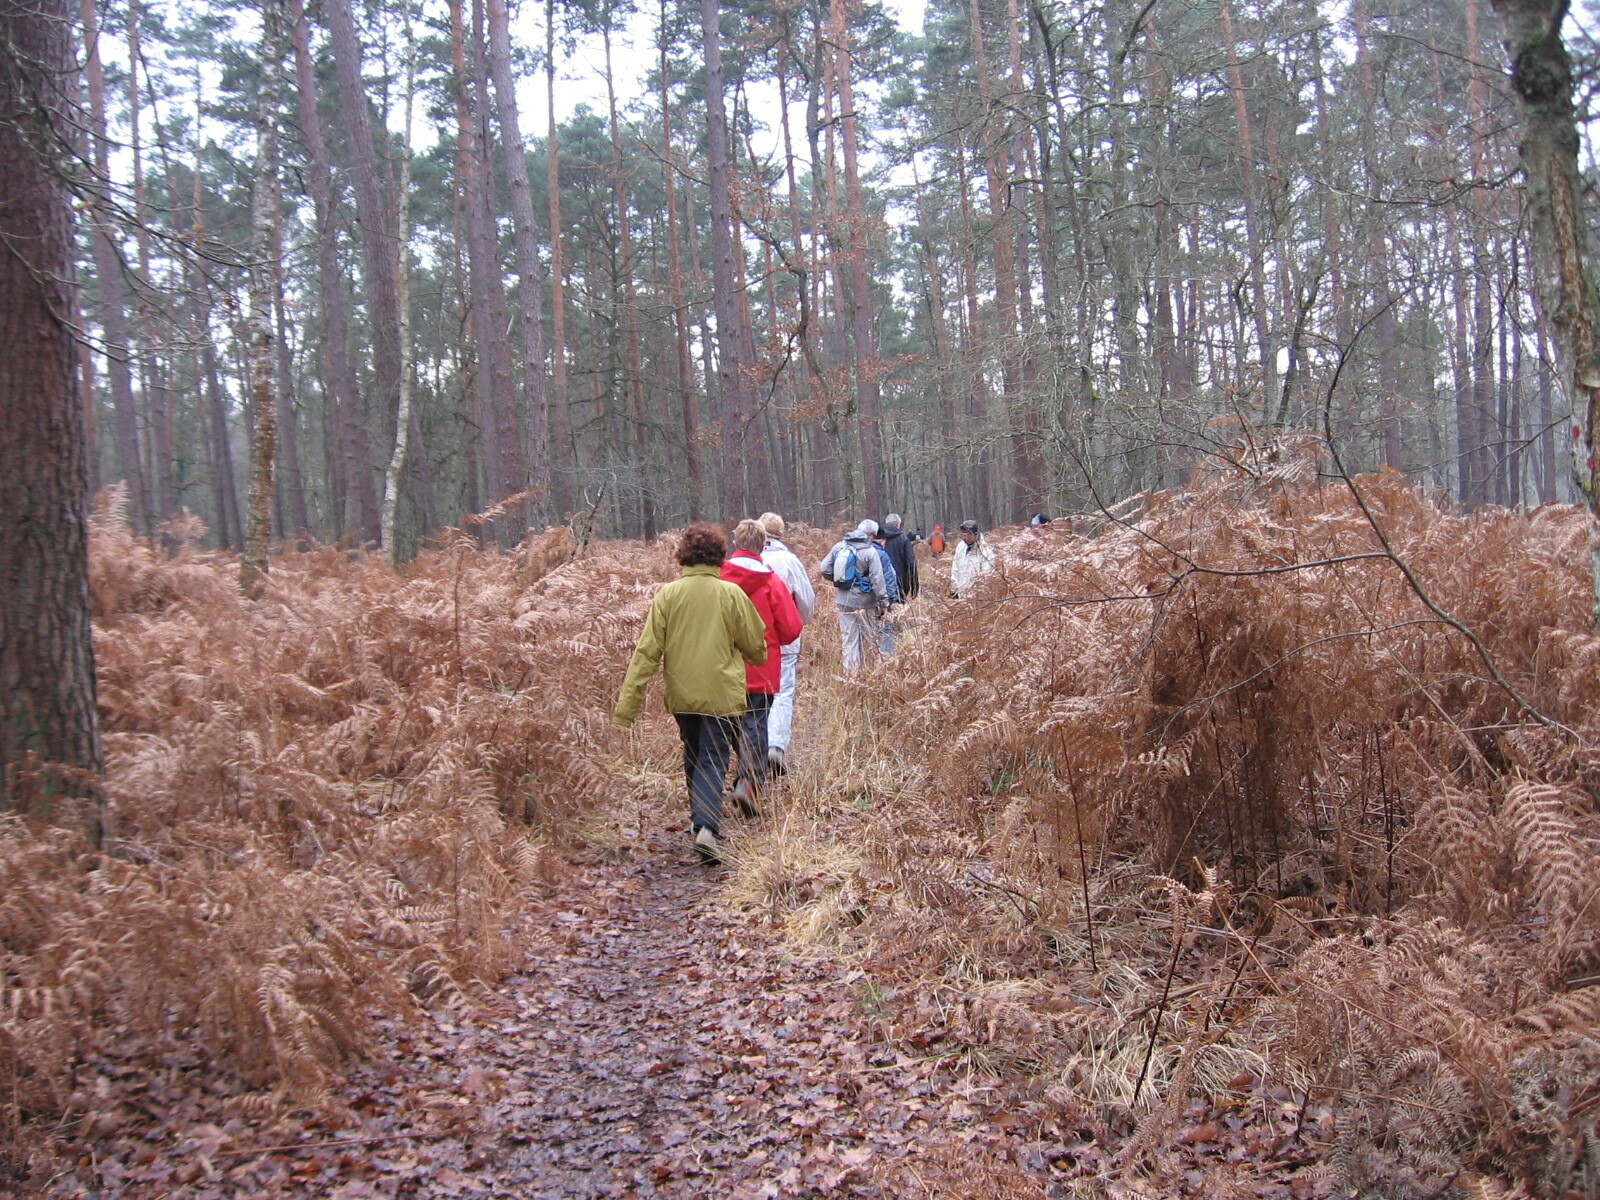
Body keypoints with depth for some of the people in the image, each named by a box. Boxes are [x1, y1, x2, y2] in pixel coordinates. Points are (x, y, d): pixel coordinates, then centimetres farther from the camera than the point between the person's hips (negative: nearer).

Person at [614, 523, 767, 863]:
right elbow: (755, 647, 2)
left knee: (693, 756, 22)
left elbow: (647, 651, -7)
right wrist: (759, 658, 27)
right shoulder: (731, 594, -8)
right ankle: (707, 826, -20)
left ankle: (698, 819, 34)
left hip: (682, 694, 3)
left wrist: (627, 704, -5)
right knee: (713, 760, 0)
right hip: (721, 694, -3)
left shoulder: (667, 595, -5)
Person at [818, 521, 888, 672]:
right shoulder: (870, 552, -13)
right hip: (864, 601, -4)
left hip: (843, 600, 4)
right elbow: (877, 580, -14)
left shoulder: (839, 546, 1)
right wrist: (883, 601, -7)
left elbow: (824, 569, 4)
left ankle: (850, 670, 11)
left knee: (848, 637, 10)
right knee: (867, 637, 10)